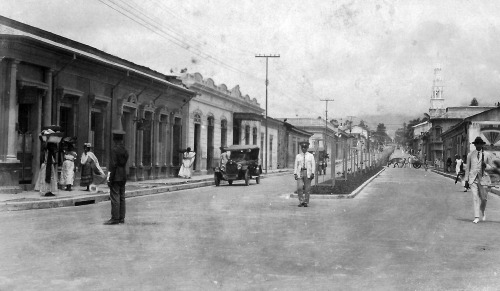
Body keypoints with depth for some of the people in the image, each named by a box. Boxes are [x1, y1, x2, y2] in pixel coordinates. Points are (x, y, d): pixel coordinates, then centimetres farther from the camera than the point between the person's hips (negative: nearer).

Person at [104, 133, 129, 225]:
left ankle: (115, 218, -5)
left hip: (116, 177, -8)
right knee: (121, 198, 10)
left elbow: (113, 165, -17)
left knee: (115, 198, -6)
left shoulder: (115, 150, -14)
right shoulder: (125, 150, 11)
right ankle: (121, 218, 14)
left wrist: (110, 179, -14)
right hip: (123, 177, 8)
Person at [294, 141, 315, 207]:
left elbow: (313, 165, 1)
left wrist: (312, 173, -11)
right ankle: (301, 201, -1)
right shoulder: (298, 156, 11)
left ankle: (306, 202, 8)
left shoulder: (311, 156, 6)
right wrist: (295, 174, -3)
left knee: (307, 188, -1)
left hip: (308, 173, -1)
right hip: (300, 173, 1)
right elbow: (296, 165, 8)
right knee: (299, 187, -12)